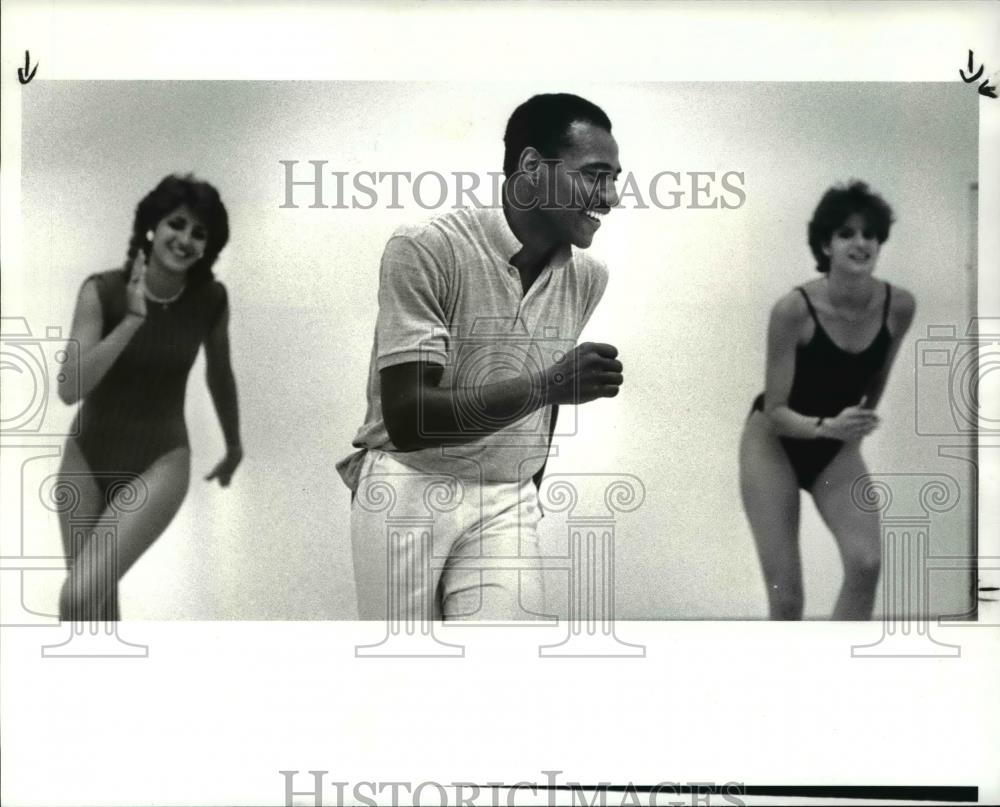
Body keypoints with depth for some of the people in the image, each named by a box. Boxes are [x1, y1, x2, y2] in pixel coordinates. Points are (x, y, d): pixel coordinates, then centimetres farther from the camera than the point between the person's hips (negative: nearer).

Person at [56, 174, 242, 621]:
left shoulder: (211, 300, -10)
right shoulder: (102, 290, -15)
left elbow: (219, 375, 9)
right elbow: (69, 389, -24)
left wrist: (234, 445, 22)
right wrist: (133, 320, -30)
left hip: (160, 461, -1)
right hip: (86, 457, 1)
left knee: (79, 597, -20)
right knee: (98, 604, 14)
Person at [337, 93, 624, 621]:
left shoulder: (589, 279, 3)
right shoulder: (424, 250, -14)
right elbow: (407, 419, -21)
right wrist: (543, 386, -30)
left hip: (507, 502, 4)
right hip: (407, 489, -3)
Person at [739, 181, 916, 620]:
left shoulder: (899, 305, -14)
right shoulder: (793, 309, -27)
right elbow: (775, 412, -23)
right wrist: (827, 426, -40)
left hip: (837, 450, 4)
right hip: (774, 444, -3)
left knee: (867, 563, -20)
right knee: (786, 597, -5)